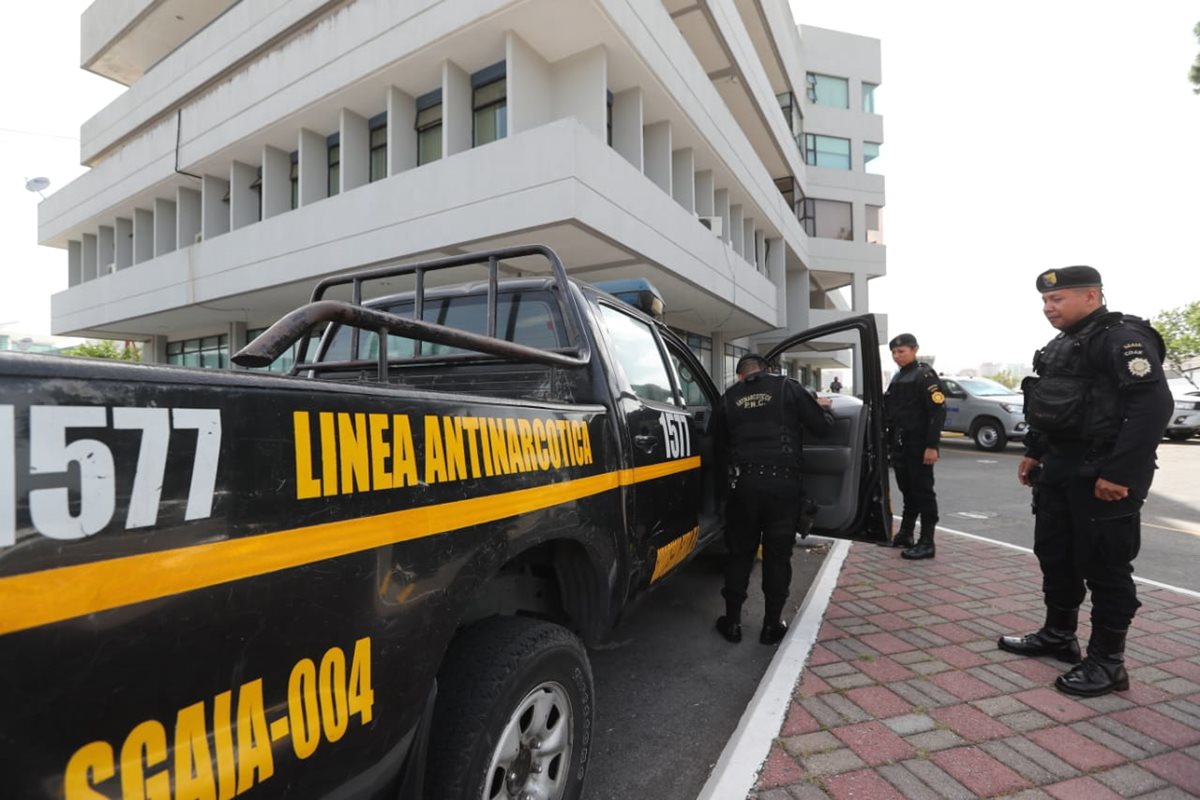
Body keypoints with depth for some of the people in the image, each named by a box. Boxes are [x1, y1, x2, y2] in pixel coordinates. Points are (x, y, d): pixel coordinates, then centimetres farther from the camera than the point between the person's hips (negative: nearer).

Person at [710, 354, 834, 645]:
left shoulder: (728, 399, 9)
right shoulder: (788, 388, 3)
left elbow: (720, 449, 16)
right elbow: (822, 427, 5)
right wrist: (823, 408, 26)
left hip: (744, 482, 1)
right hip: (782, 482, -1)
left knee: (740, 552, 14)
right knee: (777, 555, 12)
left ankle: (732, 622, 22)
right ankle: (772, 624, 22)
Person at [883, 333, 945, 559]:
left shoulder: (925, 375, -9)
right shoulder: (897, 377, 17)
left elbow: (938, 411, -16)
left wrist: (932, 445, -22)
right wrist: (890, 441, 16)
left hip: (919, 447, -8)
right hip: (900, 446, 8)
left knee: (923, 492, -2)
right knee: (907, 491, 16)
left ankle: (927, 543, 5)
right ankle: (905, 534, 27)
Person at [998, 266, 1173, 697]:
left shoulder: (1123, 337, -14)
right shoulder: (1063, 344, 15)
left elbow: (1153, 405, -23)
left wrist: (1119, 472, -26)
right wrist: (1033, 452, 19)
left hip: (1101, 472, -9)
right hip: (1059, 467, 9)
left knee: (1103, 565, 1)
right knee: (1054, 553, 16)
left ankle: (1107, 662, 15)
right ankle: (1058, 635, 31)